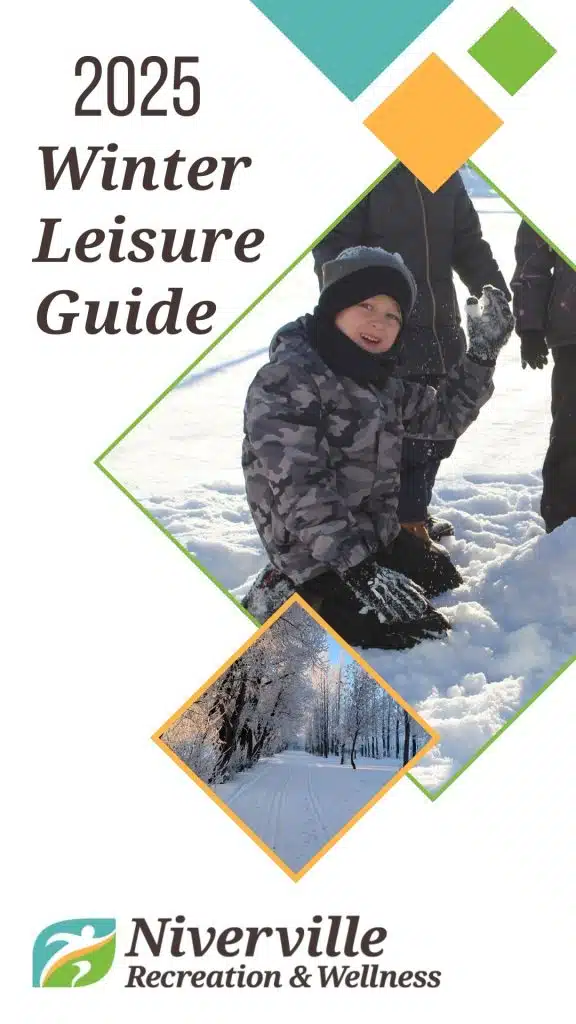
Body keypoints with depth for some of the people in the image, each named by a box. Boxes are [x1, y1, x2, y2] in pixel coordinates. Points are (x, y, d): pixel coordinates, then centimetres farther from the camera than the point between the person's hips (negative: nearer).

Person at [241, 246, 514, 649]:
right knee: (424, 636, -10)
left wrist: (482, 352, 5)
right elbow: (300, 490, -28)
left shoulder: (379, 382, 7)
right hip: (321, 557, -10)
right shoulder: (285, 381, -21)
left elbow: (445, 415, 18)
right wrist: (358, 569, -34)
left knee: (447, 582, 26)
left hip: (377, 538, 10)